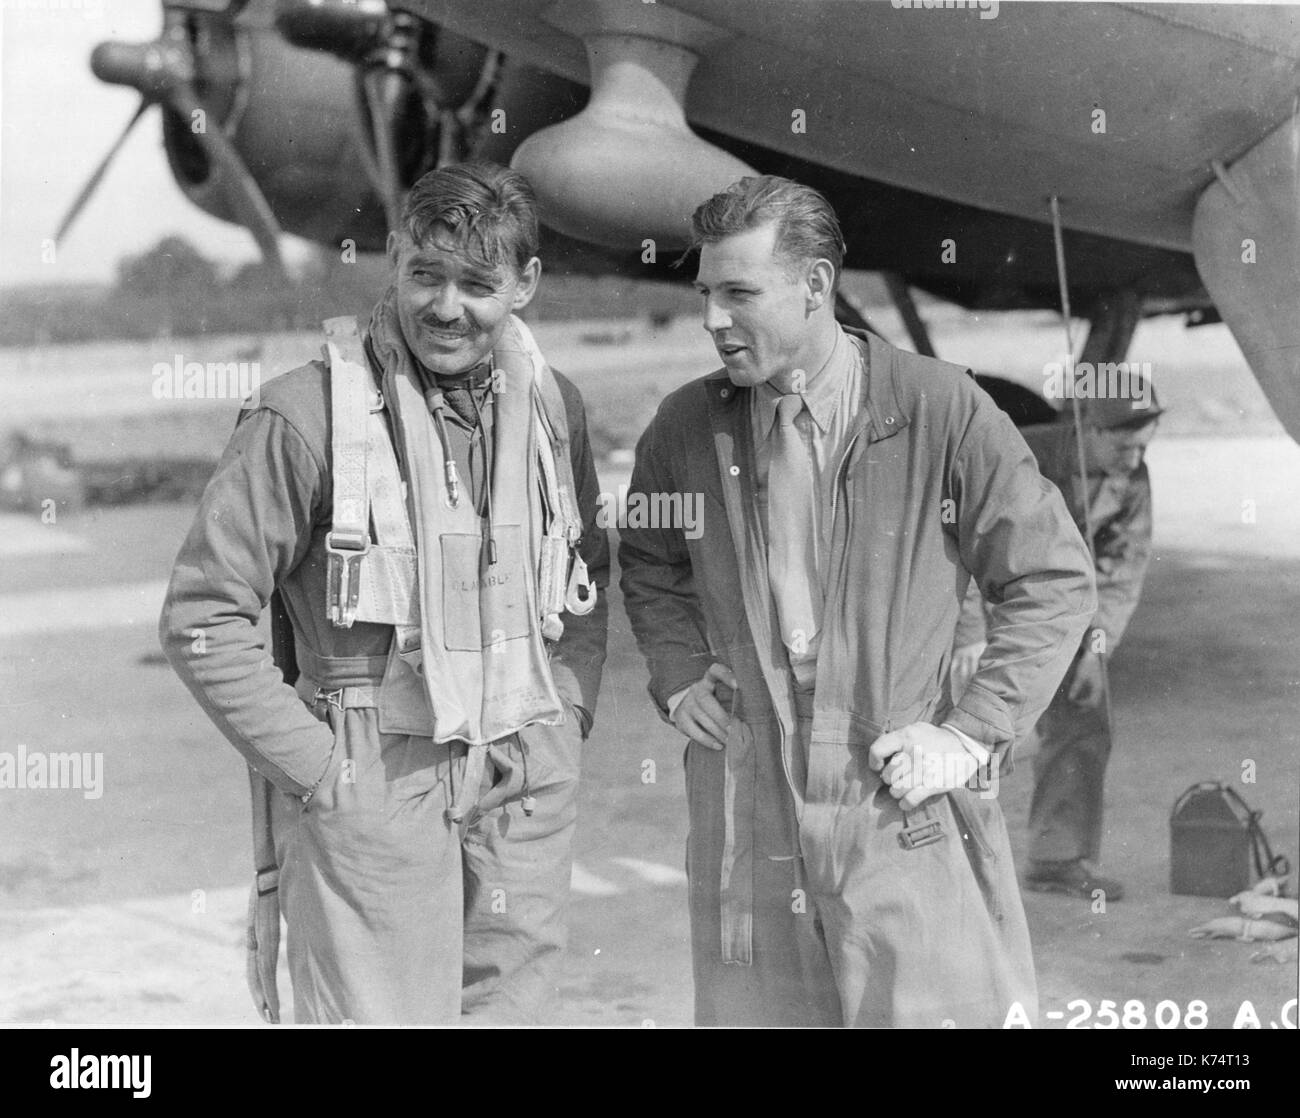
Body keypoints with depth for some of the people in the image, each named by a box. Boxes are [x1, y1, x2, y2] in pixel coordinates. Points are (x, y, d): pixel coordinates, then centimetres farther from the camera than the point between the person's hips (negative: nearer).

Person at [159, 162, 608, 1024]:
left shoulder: (553, 406, 5)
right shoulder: (308, 415, -13)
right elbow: (202, 619, -12)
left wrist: (569, 710, 8)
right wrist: (317, 769, -12)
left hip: (531, 788, 5)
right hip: (370, 787, -5)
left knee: (513, 1006, 13)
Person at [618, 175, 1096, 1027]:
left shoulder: (941, 411, -9)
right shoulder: (686, 428, 2)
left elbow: (1055, 581, -3)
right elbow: (649, 566, 22)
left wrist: (972, 736, -8)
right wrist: (678, 677, 7)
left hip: (904, 810, -3)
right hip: (744, 817, 3)